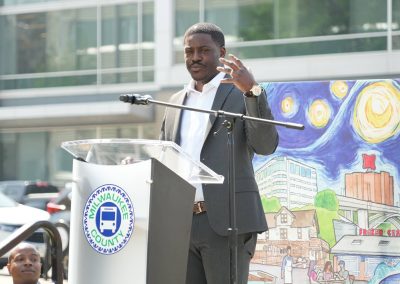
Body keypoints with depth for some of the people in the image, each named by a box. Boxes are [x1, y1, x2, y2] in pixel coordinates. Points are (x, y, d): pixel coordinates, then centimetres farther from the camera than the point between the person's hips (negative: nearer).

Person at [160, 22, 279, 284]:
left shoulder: (243, 93, 1)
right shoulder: (176, 102, 18)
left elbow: (266, 145, -14)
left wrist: (252, 89, -27)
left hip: (227, 222, -5)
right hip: (181, 223, 6)